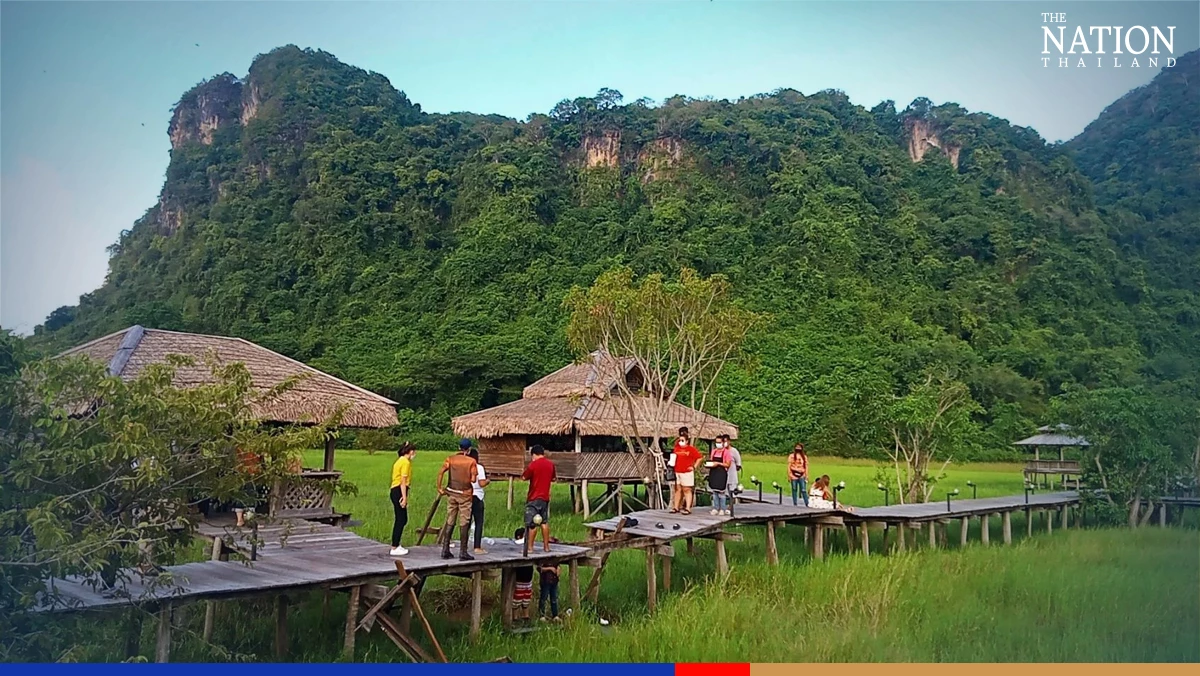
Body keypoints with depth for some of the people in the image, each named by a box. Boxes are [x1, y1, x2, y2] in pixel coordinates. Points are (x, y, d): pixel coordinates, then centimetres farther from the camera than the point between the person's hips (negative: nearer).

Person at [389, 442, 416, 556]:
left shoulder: (400, 461, 18)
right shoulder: (406, 462, -11)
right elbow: (403, 481, -16)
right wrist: (404, 497, -18)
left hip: (395, 491, 10)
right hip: (399, 492, -10)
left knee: (402, 519, 15)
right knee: (400, 520, -5)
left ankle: (396, 545, 20)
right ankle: (394, 548, -2)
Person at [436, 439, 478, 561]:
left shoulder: (450, 459, 2)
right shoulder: (471, 461, -6)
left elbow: (441, 473, -9)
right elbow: (473, 479, -10)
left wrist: (439, 488, -3)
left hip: (451, 493, 3)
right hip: (465, 494, -3)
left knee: (449, 522, 11)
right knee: (463, 523, 1)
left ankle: (445, 550, 12)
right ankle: (463, 552, 3)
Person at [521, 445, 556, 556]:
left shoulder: (533, 464, -14)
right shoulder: (550, 464, 5)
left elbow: (524, 477, -7)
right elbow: (554, 478, 18)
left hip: (534, 498, -6)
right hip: (545, 497, 6)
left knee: (532, 523, -2)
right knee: (544, 522, 13)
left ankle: (529, 547, 1)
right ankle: (546, 546, 15)